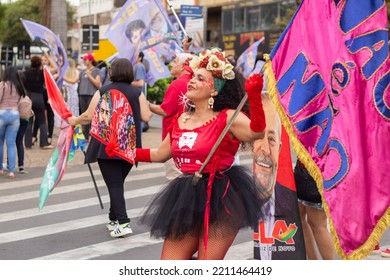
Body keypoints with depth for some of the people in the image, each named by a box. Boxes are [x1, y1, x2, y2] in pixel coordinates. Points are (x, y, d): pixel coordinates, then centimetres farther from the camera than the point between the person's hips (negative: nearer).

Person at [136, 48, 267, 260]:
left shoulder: (227, 117, -10)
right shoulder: (181, 121, 10)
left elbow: (257, 132, -28)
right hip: (186, 199, 7)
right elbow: (160, 154, 21)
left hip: (221, 199, -7)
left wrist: (254, 98, -39)